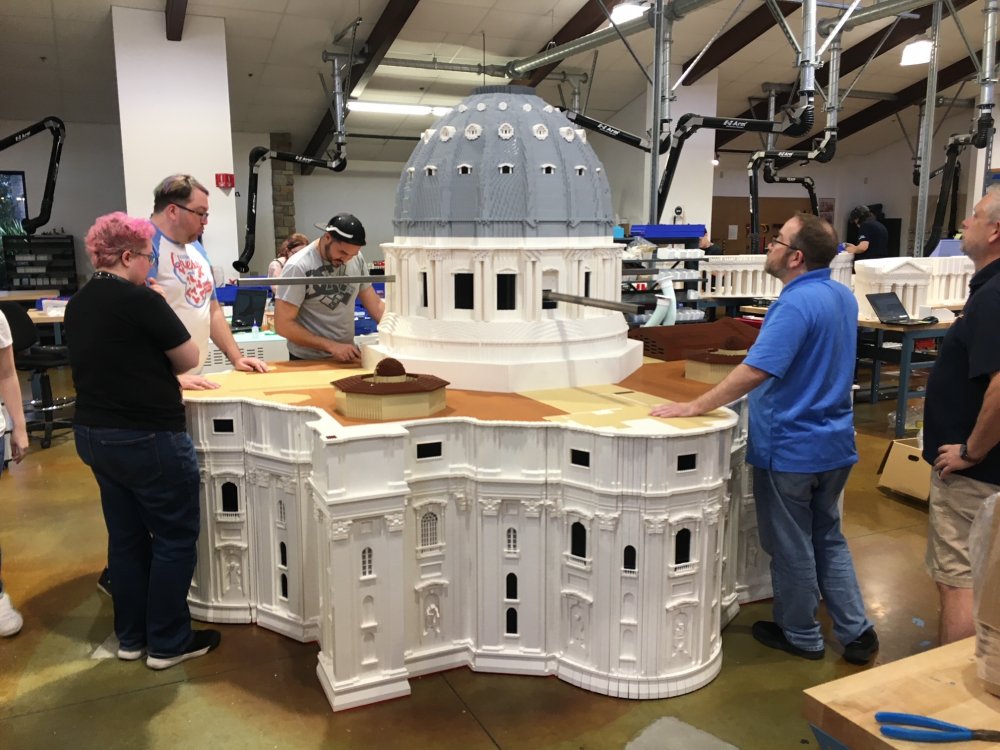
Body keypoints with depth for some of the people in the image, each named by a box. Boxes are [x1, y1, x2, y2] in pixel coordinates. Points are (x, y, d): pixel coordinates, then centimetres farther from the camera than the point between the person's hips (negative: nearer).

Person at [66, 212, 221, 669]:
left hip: (93, 434, 9)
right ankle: (167, 644, 15)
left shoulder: (78, 304, 7)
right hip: (147, 439, -8)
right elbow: (189, 359, -9)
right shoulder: (140, 300, -18)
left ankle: (131, 638, 28)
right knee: (175, 537, 6)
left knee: (125, 536, 17)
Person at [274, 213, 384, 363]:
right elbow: (283, 325, -15)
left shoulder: (357, 259, 0)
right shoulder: (298, 267, -15)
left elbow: (375, 305, 6)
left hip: (347, 356, 3)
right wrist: (331, 346, -20)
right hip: (308, 361, -3)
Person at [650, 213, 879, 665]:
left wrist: (694, 408, -27)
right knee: (828, 539, 21)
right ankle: (856, 631, 23)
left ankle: (801, 636, 25)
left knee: (791, 547, 9)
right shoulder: (843, 296, 6)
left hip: (791, 448, -8)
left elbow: (754, 372, -31)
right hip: (833, 442, 9)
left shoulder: (796, 304, -23)